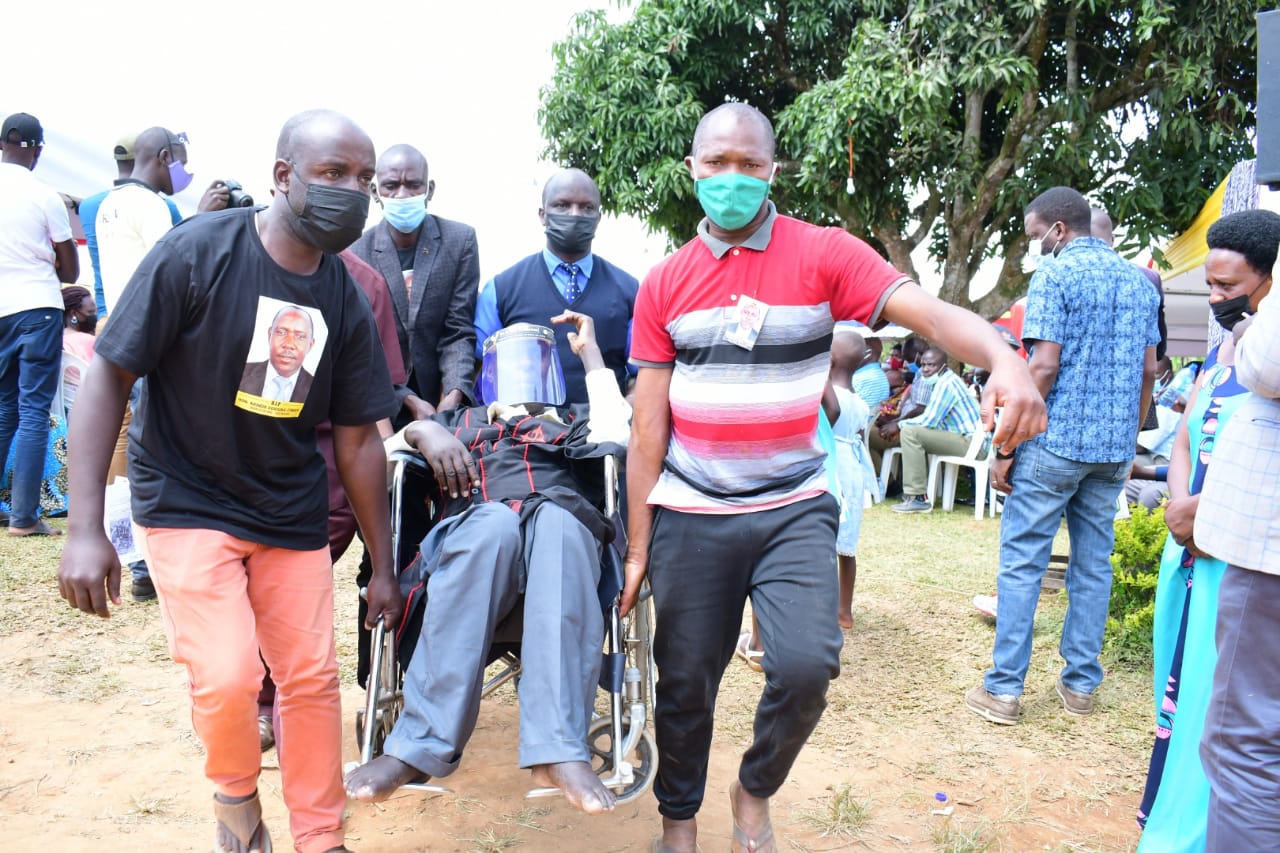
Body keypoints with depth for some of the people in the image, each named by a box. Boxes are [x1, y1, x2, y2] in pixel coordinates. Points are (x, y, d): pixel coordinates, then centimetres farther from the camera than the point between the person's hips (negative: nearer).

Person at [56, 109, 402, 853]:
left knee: (312, 679, 4)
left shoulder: (346, 301, -3)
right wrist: (86, 528, -17)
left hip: (291, 513, 4)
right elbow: (108, 378, -12)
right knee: (227, 677, -16)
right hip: (188, 504, -3)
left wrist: (384, 567, 6)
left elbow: (357, 438, 3)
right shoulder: (196, 253, -15)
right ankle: (235, 791, 18)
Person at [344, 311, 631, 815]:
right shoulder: (459, 421, 38)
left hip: (562, 521, 0)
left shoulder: (573, 420, 34)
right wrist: (423, 432, 1)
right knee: (495, 522, -37)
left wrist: (588, 349, 21)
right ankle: (422, 746, -41)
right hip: (471, 528, 1)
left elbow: (617, 433, 9)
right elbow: (382, 448, 23)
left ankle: (557, 750, -49)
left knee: (555, 522, -37)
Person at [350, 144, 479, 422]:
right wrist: (410, 400, -14)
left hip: (445, 402, 0)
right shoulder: (356, 253, -5)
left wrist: (454, 396, -19)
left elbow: (459, 331, -5)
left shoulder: (461, 240, -3)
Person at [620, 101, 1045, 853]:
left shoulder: (823, 255, -4)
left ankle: (757, 791, 18)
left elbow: (932, 311, -18)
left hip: (794, 510, -1)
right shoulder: (665, 284, 3)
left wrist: (1005, 361, -40)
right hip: (690, 517, 2)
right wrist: (637, 545, 2)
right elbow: (647, 428, 3)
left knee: (807, 665, -15)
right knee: (685, 683, 9)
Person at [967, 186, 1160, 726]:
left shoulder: (1054, 274, -9)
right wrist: (1129, 441, 21)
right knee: (1093, 565, 12)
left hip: (1054, 443, -7)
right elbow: (1148, 369, 14)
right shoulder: (1138, 280, 13)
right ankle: (1081, 685, 20)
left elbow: (1043, 367, -16)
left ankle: (1004, 690, 3)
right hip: (1113, 448, 7)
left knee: (1021, 565, 0)